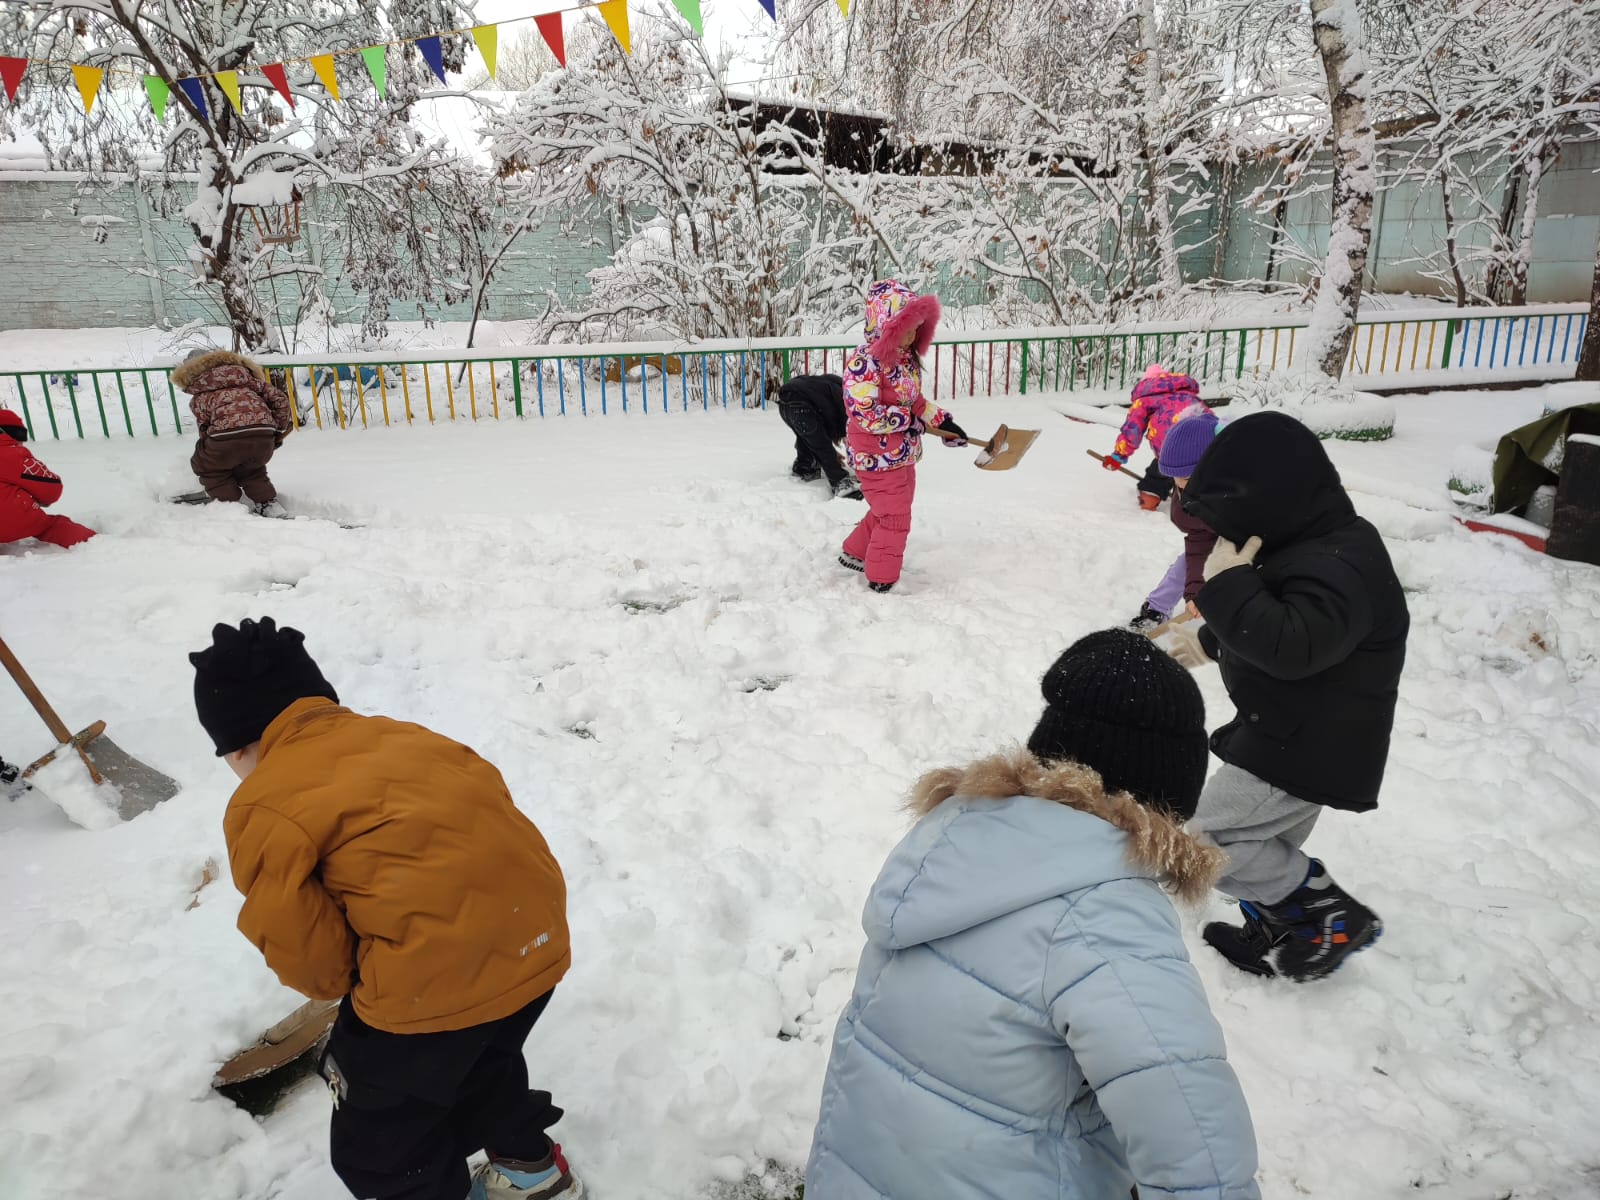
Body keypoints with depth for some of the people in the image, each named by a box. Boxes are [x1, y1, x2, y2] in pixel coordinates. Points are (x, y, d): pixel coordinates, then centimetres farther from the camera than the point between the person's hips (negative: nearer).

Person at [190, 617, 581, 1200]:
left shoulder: (261, 808, 0)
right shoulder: (398, 736, 18)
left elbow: (291, 933, -5)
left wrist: (336, 982, 19)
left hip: (434, 976, -7)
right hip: (536, 934, 8)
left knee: (379, 1152, 22)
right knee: (478, 1057, 38)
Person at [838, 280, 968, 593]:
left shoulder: (906, 358, 6)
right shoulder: (864, 361, -24)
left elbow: (916, 401, 17)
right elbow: (866, 414, -29)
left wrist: (941, 420, 5)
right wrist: (906, 419, -20)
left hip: (904, 455, 9)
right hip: (877, 457, -9)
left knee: (888, 512, 23)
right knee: (895, 518, 0)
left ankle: (855, 553, 42)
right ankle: (882, 579, 17)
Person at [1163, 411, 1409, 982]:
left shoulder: (1336, 566, -28)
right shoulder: (1310, 546, 6)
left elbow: (1293, 646, -40)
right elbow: (1275, 618, 23)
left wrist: (1227, 585, -32)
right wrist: (1209, 640, 32)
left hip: (1306, 752, -10)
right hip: (1301, 742, 10)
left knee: (1201, 838, -5)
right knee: (1271, 851, 22)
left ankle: (1332, 914, 4)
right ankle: (1276, 936, 39)